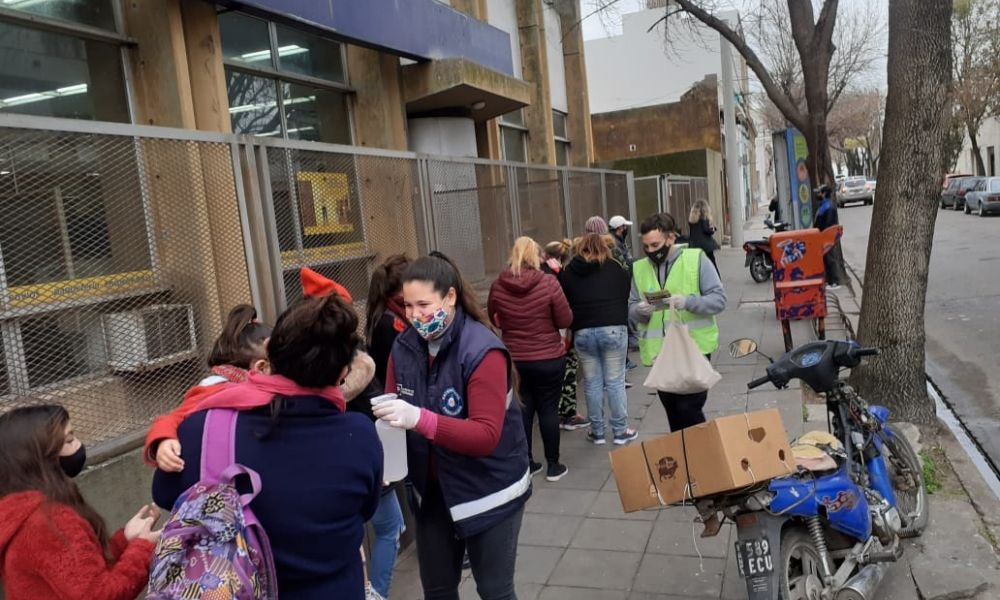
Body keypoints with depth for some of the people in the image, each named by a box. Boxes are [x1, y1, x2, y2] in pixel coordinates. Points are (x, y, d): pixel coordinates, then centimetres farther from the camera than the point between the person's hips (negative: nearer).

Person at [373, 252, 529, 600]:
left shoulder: (483, 351, -22)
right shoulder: (404, 346, -5)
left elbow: (486, 435, -28)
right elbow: (398, 415, -3)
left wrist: (419, 419, -40)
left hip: (488, 491, -5)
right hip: (432, 491, 5)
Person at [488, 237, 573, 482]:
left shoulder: (498, 286, -6)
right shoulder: (548, 283, -16)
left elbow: (493, 318, 10)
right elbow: (566, 320, -9)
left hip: (513, 359, 3)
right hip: (548, 358, -3)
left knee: (521, 410, 12)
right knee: (548, 410, 8)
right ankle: (553, 466, 17)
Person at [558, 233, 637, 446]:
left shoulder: (568, 272, 7)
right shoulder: (615, 269, 3)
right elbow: (626, 297, 10)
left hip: (582, 332, 2)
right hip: (613, 329, -1)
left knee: (592, 383, 10)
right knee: (615, 382, 6)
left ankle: (597, 432, 18)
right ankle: (621, 431, 13)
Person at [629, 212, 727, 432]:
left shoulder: (696, 259, -4)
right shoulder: (639, 268, 7)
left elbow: (718, 299, -6)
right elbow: (631, 306, 10)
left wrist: (688, 302, -23)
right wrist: (640, 310, -13)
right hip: (658, 352, 4)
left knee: (689, 408, -5)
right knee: (673, 412, 13)